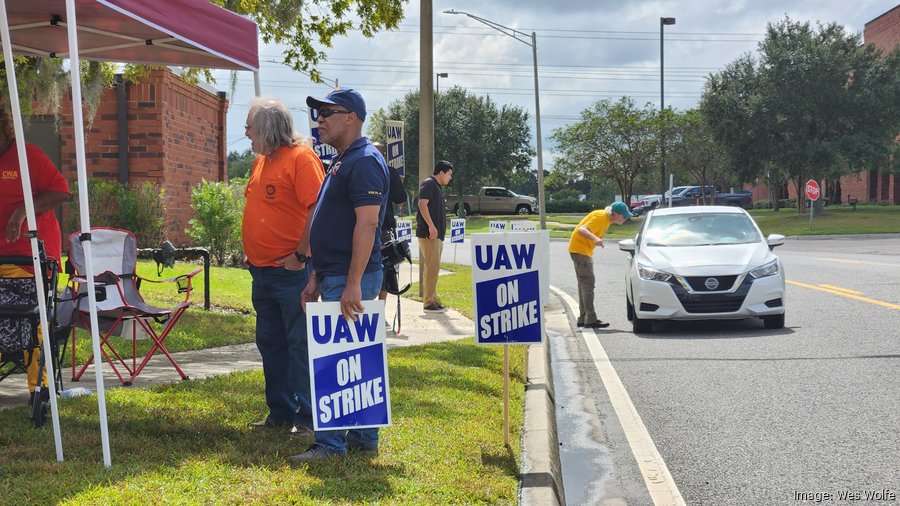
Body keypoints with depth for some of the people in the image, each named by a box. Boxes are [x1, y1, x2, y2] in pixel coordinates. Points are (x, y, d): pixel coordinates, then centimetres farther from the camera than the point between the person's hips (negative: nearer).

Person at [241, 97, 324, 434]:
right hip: (262, 270, 9)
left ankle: (308, 418, 3)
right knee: (270, 343, 14)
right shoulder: (260, 161, 15)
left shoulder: (300, 157, -13)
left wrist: (301, 255, -20)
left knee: (300, 345, -3)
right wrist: (251, 252, 18)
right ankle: (280, 414, 24)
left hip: (291, 271, -9)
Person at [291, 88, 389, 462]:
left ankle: (330, 443, -2)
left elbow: (367, 224, -22)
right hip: (335, 277, 10)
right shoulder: (342, 162, 19)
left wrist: (353, 284, -26)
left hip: (352, 278, -10)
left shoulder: (364, 161, -14)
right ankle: (364, 440, 20)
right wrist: (316, 278, 20)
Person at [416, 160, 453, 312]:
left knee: (432, 267, 13)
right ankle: (428, 302, -10)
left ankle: (431, 300, 18)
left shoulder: (437, 187, 21)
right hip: (428, 233, -10)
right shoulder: (429, 184, -9)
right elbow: (422, 204, -20)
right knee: (432, 266, -11)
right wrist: (431, 226, -25)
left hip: (436, 234, 10)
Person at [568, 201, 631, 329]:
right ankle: (591, 320, -12)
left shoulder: (607, 218, 6)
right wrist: (595, 239, -46)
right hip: (579, 248, -10)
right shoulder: (601, 217, -21)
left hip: (585, 250, 10)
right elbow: (581, 230, -31)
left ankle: (582, 319, 17)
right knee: (588, 283, -12)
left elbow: (586, 228, 17)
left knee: (584, 284, 12)